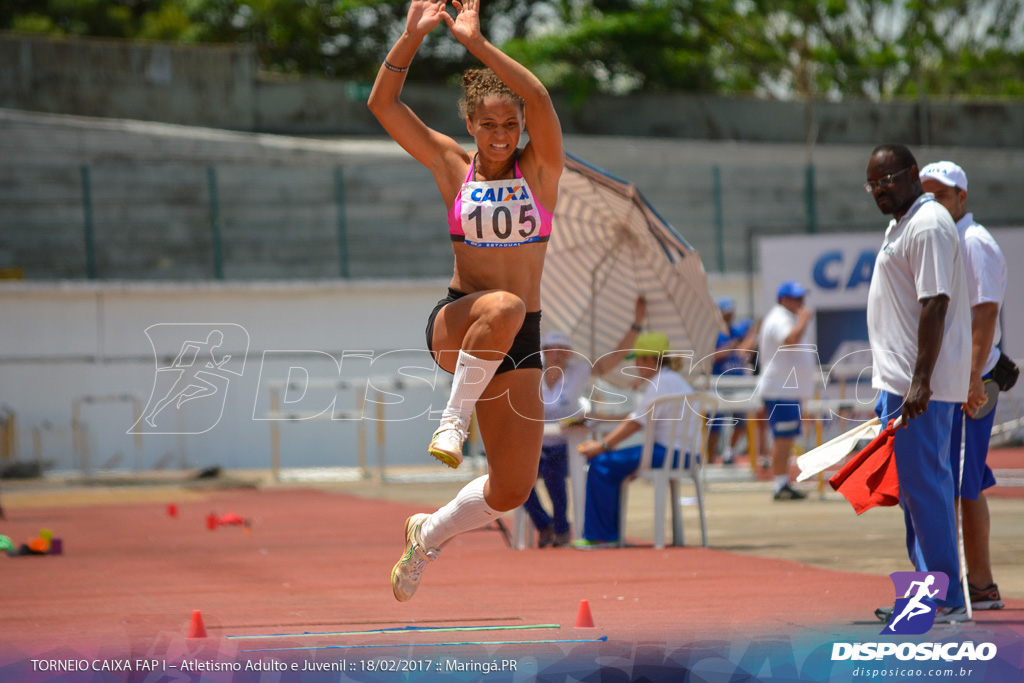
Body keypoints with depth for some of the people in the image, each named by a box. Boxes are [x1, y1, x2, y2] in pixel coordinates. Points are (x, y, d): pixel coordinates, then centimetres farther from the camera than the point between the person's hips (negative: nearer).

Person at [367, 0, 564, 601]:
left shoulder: (541, 168, 2)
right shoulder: (452, 166, 3)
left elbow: (539, 99, -18)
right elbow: (383, 104, -5)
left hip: (518, 349, 2)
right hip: (454, 326, -2)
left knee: (511, 492, 0)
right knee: (504, 307, -40)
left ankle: (430, 534, 29)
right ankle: (454, 417, -21)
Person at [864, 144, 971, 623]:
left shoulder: (928, 226, -14)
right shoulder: (901, 225, 19)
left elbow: (935, 304, -21)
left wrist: (920, 382, -26)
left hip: (920, 385, -11)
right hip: (901, 382, 11)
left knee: (923, 486, -9)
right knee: (915, 487, 14)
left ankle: (947, 601, -7)